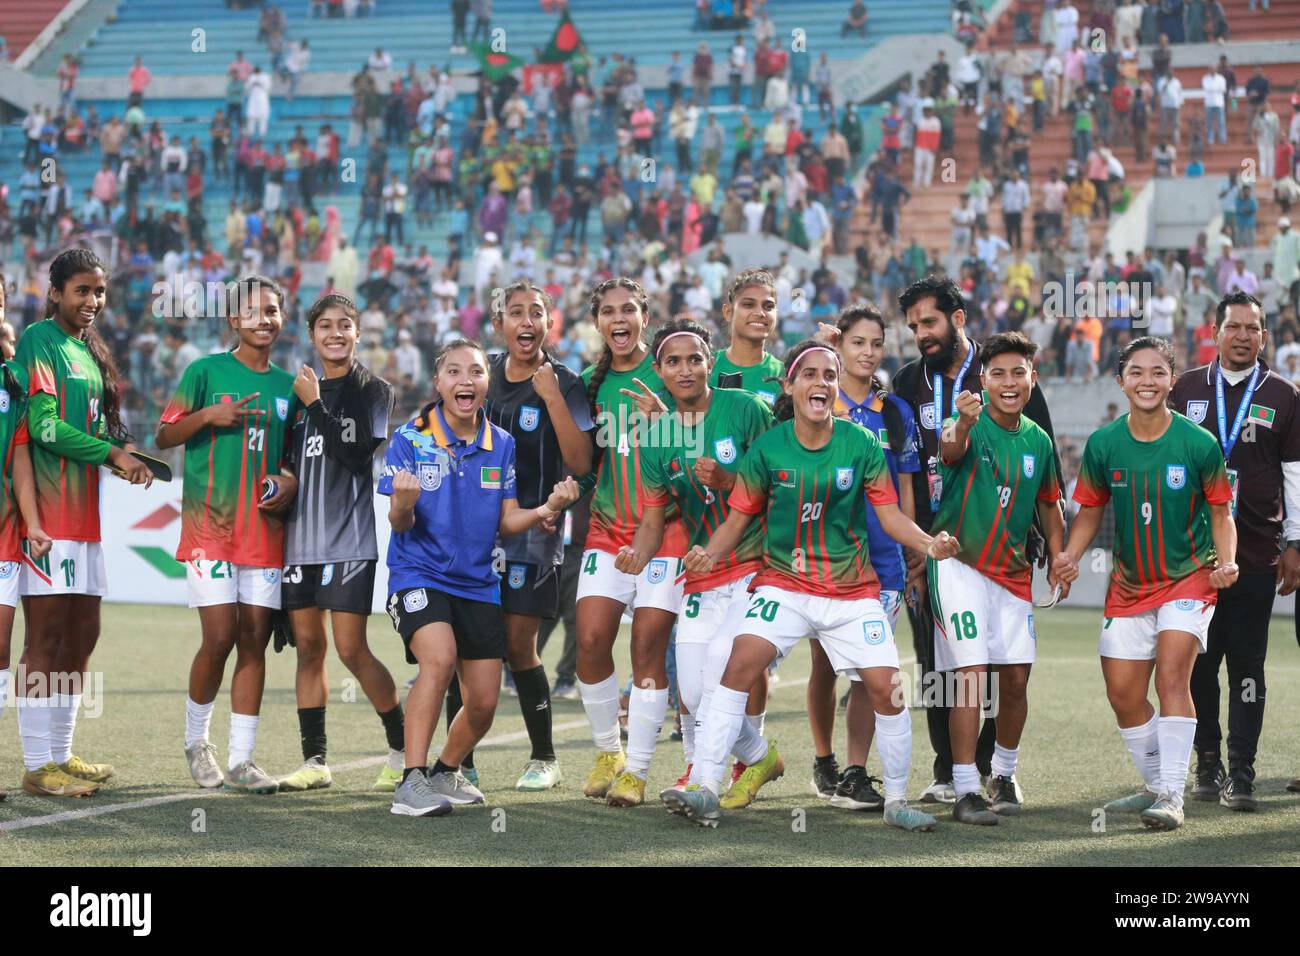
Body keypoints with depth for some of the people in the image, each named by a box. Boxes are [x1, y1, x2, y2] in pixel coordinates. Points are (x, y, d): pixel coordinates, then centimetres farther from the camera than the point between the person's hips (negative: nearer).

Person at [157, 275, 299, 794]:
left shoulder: (288, 386, 13)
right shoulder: (206, 371, 1)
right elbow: (164, 435, 2)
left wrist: (290, 483, 2)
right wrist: (208, 415, -15)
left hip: (265, 531, 4)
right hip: (210, 525, -4)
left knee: (254, 641, 0)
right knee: (220, 637, -10)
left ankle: (241, 760, 4)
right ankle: (196, 740, 13)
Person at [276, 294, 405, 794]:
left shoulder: (373, 390, -1)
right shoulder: (301, 389, 14)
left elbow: (356, 453, -14)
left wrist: (316, 404, -13)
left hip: (349, 540, -5)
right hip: (300, 538, 5)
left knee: (352, 649, -9)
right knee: (308, 645, 5)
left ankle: (403, 748, 6)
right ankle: (314, 761, 9)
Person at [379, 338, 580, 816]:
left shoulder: (501, 444, 4)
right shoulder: (410, 439, -7)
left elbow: (508, 521, 6)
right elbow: (399, 524, -8)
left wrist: (547, 510, -12)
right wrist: (404, 504, -31)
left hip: (478, 583, 5)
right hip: (419, 574, -5)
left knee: (483, 702, 4)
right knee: (440, 657, -31)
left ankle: (446, 772, 33)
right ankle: (411, 782, -27)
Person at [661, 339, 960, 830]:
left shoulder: (861, 445, -4)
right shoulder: (766, 448, -5)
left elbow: (889, 513, 0)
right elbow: (739, 516, 1)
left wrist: (927, 542, -18)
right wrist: (710, 553, -17)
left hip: (853, 590, 1)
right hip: (782, 583, -1)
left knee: (886, 687, -7)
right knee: (741, 662, -22)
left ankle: (896, 799, 14)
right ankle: (704, 788, -21)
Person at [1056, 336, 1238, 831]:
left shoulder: (1199, 444, -12)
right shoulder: (1103, 444, -5)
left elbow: (1220, 512, -2)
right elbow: (1089, 509, 7)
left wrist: (1226, 562, -18)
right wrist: (1072, 554, -10)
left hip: (1189, 576, -4)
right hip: (1129, 582, 4)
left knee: (1172, 673, -21)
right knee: (1123, 693, 5)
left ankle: (1171, 798, -19)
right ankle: (1157, 787, 27)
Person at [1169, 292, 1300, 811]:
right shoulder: (1187, 389, 9)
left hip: (1257, 552, -2)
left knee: (1247, 665, -2)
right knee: (1198, 662, 3)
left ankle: (1241, 773, 0)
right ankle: (1207, 763, 14)